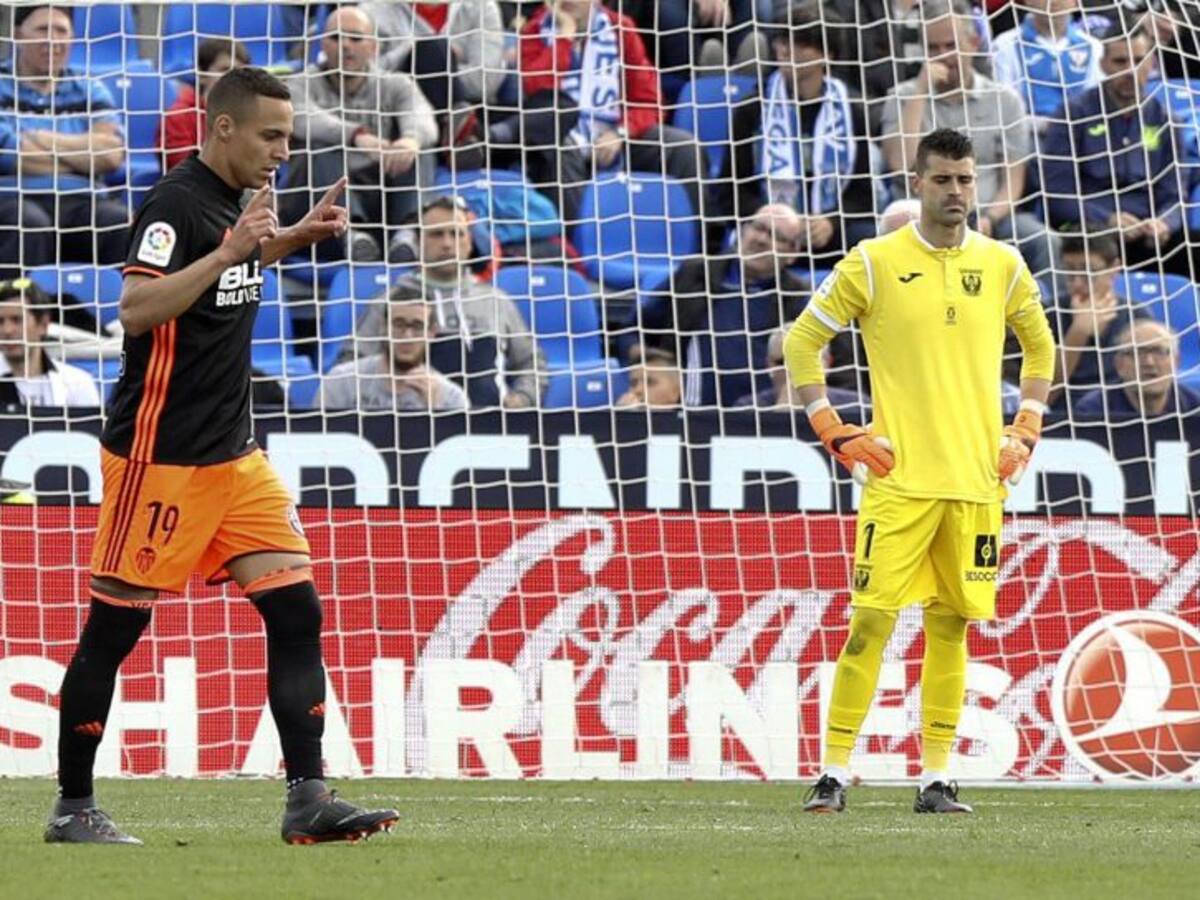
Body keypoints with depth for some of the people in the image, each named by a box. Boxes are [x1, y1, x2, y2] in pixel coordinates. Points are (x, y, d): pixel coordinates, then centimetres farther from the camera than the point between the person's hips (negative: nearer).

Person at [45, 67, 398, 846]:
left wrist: (299, 236, 22)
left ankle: (308, 799, -3)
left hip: (233, 454, 9)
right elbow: (137, 308, -27)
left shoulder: (230, 203, 12)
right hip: (159, 455, -9)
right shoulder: (177, 204, -15)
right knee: (115, 628, 0)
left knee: (297, 610, -2)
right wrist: (229, 251, -30)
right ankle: (73, 807, 10)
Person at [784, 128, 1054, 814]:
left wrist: (1024, 433, 12)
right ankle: (836, 772, -4)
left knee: (952, 624, 5)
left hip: (978, 479, 3)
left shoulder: (1003, 265, 8)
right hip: (899, 477, -3)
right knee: (871, 620, -8)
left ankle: (938, 778, 10)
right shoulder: (875, 263, -1)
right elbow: (802, 341, 5)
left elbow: (1040, 347, 23)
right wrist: (835, 433, -1)